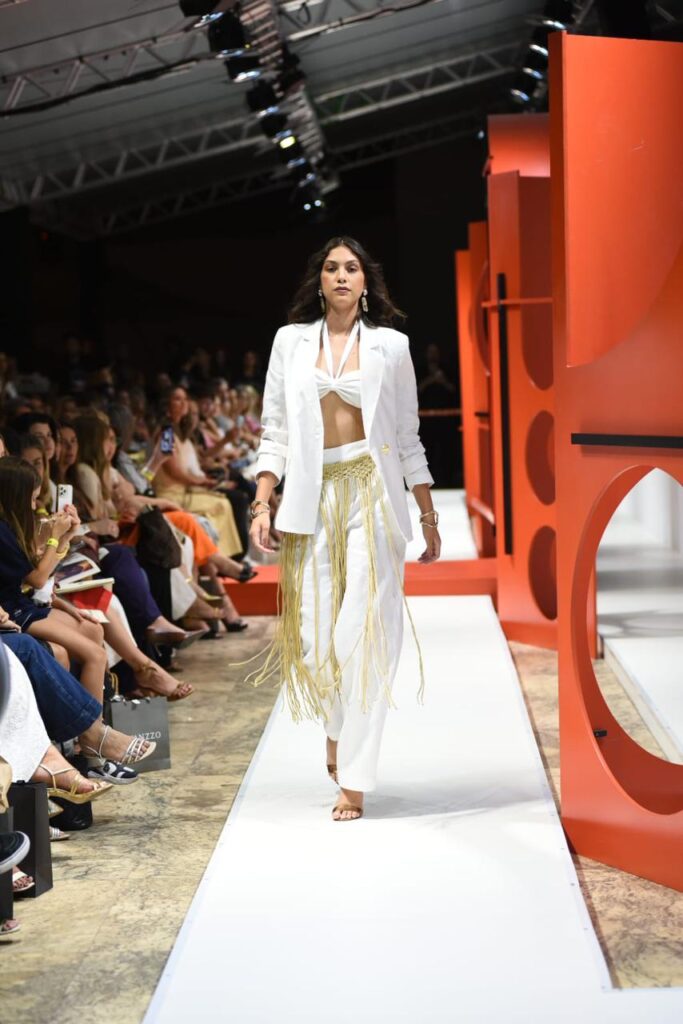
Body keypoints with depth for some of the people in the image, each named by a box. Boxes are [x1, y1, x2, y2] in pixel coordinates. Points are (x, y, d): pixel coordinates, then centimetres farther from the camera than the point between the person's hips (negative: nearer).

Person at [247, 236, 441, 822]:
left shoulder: (390, 345, 7)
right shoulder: (291, 340, 10)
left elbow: (408, 439, 10)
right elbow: (275, 432, 8)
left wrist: (429, 517, 9)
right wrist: (262, 504, -3)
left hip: (373, 494, -1)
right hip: (313, 498, 1)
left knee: (362, 633, -7)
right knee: (313, 635, -2)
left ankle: (355, 779, -2)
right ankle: (337, 726, 31)